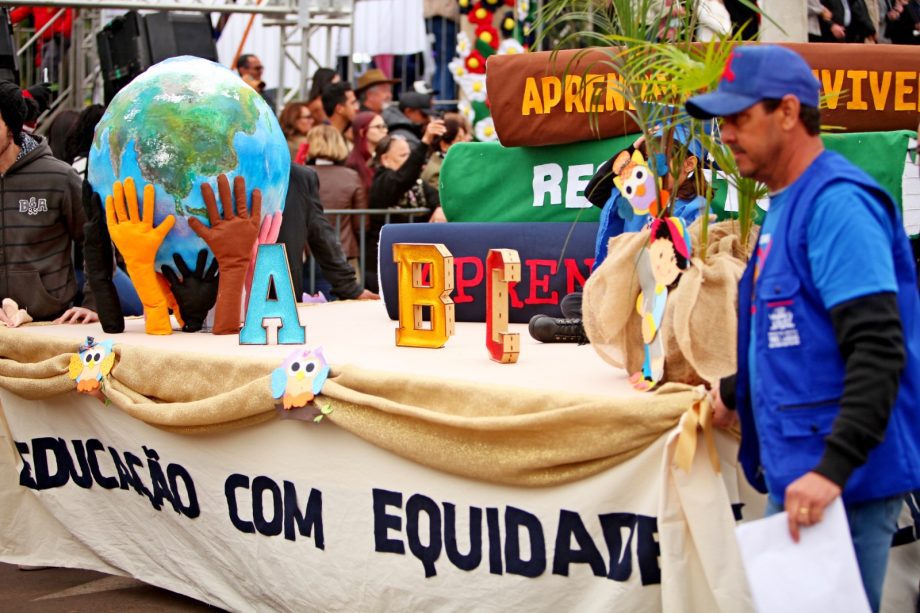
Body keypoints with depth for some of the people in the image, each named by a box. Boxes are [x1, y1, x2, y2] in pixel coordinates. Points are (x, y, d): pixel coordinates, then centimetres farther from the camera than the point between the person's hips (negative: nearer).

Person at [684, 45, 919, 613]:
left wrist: (835, 467, -29)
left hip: (841, 481, -10)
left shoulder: (836, 202, -16)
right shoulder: (786, 204, 14)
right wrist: (736, 391, 27)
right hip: (794, 474, 10)